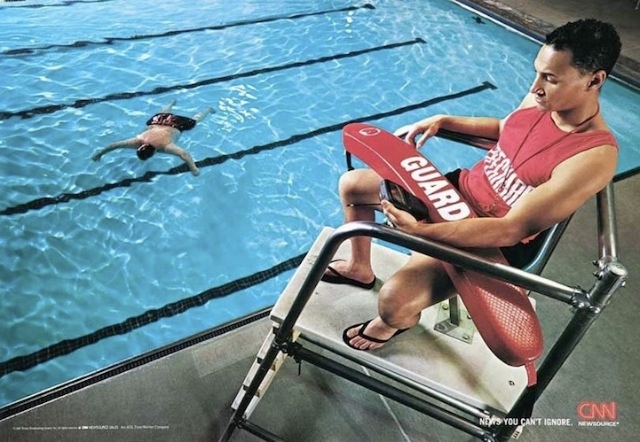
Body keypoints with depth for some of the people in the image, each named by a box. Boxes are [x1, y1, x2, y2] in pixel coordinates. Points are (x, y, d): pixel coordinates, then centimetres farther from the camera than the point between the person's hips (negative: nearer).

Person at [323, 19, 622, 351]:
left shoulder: (595, 156, -27)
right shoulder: (542, 99, -6)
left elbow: (512, 229, -31)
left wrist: (419, 230, -38)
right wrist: (442, 121, 4)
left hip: (491, 241, -7)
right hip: (460, 189, 8)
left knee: (394, 300, -29)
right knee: (352, 184, 9)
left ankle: (390, 323, 12)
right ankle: (361, 268, 31)